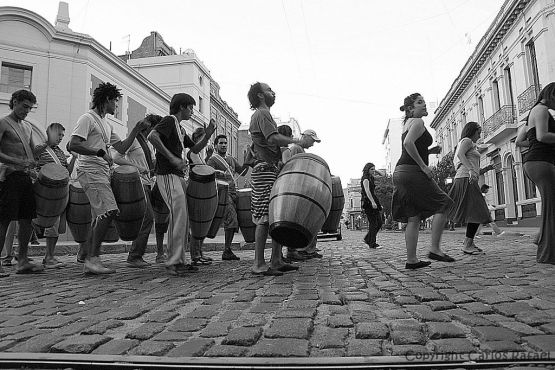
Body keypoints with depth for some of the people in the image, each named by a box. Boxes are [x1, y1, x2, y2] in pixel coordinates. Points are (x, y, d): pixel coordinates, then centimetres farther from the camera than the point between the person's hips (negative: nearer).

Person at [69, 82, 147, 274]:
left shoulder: (106, 124, 23)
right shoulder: (87, 119, -4)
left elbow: (122, 148, 20)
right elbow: (73, 145, -15)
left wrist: (135, 130, 12)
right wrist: (100, 152, -21)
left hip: (103, 172, 10)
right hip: (90, 171, -10)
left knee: (100, 217, 8)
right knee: (109, 210, -20)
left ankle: (90, 262, 13)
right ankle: (93, 258, -15)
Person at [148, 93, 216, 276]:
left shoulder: (180, 129, 23)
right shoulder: (169, 120, -4)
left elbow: (195, 149, 27)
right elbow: (152, 136, -21)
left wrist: (207, 135, 11)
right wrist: (172, 158, -22)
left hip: (178, 176, 10)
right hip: (167, 175, -10)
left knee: (183, 219, 9)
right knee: (178, 216, -15)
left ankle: (180, 261, 15)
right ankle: (173, 262, -11)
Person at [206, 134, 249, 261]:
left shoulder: (231, 159, 24)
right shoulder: (212, 160, 2)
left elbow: (242, 171, 21)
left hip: (233, 193, 7)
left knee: (234, 222, 5)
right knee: (231, 220, -18)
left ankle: (227, 250, 14)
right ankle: (227, 251, -11)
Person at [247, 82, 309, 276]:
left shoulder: (265, 114, 28)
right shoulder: (261, 114, -4)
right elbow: (273, 138, -21)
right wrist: (298, 142, -19)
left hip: (273, 170, 10)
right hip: (265, 170, -10)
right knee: (265, 218, -13)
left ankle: (276, 261, 11)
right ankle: (259, 265, -10)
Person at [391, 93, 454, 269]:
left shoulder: (407, 124, 24)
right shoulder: (417, 122, -4)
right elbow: (408, 143, -23)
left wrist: (430, 151, 17)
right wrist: (423, 165, -18)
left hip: (400, 172, 9)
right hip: (412, 171, -9)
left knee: (413, 218, 7)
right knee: (442, 205, 2)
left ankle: (411, 260, 7)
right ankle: (435, 249, 0)